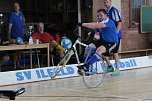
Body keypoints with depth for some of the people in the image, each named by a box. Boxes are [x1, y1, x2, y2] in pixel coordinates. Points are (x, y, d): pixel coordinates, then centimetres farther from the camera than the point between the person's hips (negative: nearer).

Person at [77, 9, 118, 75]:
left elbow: (95, 25, -34)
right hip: (102, 41, 8)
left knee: (99, 50, -34)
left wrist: (83, 24, -35)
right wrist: (95, 36, -23)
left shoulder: (109, 22, -19)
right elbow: (98, 36, 3)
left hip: (111, 43, -8)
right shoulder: (99, 24, 8)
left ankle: (86, 66, -38)